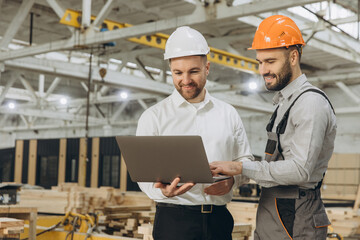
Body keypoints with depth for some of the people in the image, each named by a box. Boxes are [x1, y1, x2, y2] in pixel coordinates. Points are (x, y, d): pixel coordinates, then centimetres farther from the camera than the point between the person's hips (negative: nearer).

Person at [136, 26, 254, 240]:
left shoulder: (228, 114, 11)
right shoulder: (154, 117, 1)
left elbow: (245, 160, 13)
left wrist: (232, 180, -8)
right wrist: (162, 189, -25)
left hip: (219, 219, 3)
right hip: (173, 220, -3)